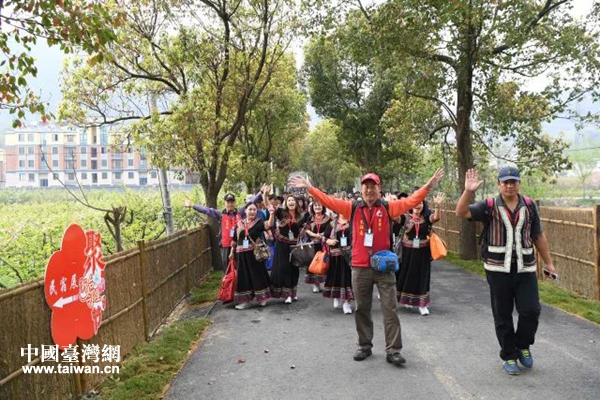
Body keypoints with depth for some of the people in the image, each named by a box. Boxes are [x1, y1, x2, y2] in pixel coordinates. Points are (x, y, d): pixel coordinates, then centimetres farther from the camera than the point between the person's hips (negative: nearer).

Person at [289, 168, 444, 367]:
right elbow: (329, 201, 0)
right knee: (362, 309, 12)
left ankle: (393, 350, 11)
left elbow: (411, 201, -5)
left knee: (390, 309, 2)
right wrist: (310, 188, -5)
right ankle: (365, 346, 27)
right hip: (360, 268, 1)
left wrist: (429, 186, -15)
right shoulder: (352, 208, 4)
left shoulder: (388, 207, 2)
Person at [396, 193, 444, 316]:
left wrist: (438, 205, -37)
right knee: (407, 275, 11)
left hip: (422, 252, 1)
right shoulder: (406, 217, -4)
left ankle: (422, 304, 10)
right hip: (408, 251, 0)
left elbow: (436, 217, -19)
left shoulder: (426, 218, -1)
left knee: (422, 277, 4)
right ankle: (407, 299, 32)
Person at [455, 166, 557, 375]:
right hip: (498, 270, -1)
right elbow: (461, 213, -17)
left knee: (531, 311, -4)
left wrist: (548, 262, 13)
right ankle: (509, 356, 24)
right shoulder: (489, 206, -3)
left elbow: (538, 236, 12)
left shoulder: (529, 206, 5)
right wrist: (469, 191, -32)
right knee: (503, 316, 7)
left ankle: (522, 346, 25)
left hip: (525, 269, 2)